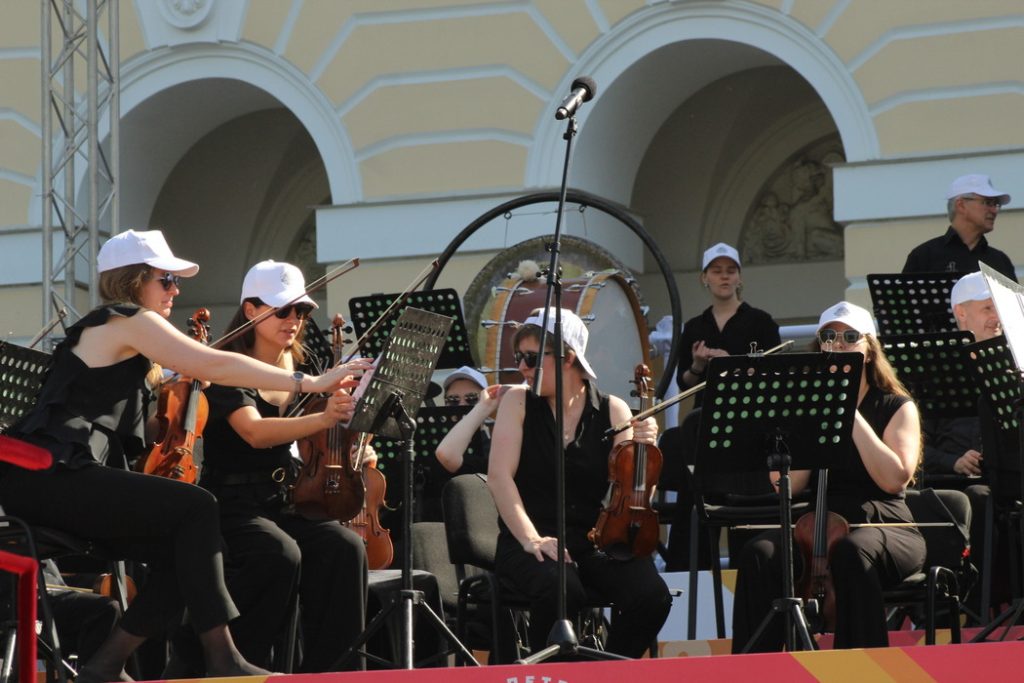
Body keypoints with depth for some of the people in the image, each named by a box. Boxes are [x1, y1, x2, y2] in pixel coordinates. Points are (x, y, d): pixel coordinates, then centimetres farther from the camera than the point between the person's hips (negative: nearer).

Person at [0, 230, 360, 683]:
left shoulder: (106, 330, 27)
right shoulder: (131, 321, -3)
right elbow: (216, 366, -11)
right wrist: (309, 384, -11)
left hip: (53, 482, 10)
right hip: (49, 477, -10)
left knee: (180, 558, -1)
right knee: (195, 507, -18)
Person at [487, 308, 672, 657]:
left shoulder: (612, 411, 6)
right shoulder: (519, 401, 4)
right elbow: (499, 476, -7)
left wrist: (644, 449, -19)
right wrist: (530, 538, -20)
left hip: (595, 541, 2)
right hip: (530, 544, -2)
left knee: (652, 596, -26)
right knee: (562, 590, -35)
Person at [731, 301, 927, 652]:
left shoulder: (897, 408, 7)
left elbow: (895, 477, -13)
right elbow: (786, 485, 1)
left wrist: (851, 415, -12)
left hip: (884, 529, -3)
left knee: (851, 550, -40)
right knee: (759, 553, -30)